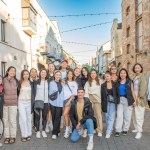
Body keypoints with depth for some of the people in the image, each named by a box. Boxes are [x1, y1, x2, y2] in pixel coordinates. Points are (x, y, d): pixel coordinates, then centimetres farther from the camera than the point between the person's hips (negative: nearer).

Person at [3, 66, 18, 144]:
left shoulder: (16, 81, 3)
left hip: (13, 103, 1)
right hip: (4, 103, 0)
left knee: (12, 120, 4)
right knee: (6, 120, 8)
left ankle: (13, 136, 17)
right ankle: (7, 136, 20)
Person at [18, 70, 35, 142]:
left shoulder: (31, 83, 5)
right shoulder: (19, 83, 0)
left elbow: (33, 93, 7)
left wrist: (33, 102, 1)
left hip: (29, 102, 2)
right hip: (21, 102, -1)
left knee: (29, 118, 8)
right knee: (23, 119, -5)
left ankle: (28, 134, 20)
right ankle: (24, 135, 6)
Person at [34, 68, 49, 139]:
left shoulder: (48, 82, 8)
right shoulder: (36, 81, 2)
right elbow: (34, 91, 2)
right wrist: (33, 101, -6)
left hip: (45, 102, 2)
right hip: (38, 101, -1)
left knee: (44, 116, 7)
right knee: (37, 116, 2)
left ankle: (43, 131, 20)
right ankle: (38, 131, 14)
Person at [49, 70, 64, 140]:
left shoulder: (62, 84, 11)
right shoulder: (51, 83, 3)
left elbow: (63, 92, 11)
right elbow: (49, 92, 4)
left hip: (60, 102, 1)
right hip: (53, 102, -1)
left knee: (58, 117, -5)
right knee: (53, 117, 6)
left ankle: (54, 133, -1)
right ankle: (57, 131, 21)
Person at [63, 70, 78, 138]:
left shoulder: (74, 83, 5)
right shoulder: (64, 82, 14)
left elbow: (74, 94, -2)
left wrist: (69, 101, -11)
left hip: (70, 99, -4)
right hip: (64, 99, 4)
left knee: (65, 114, -18)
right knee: (66, 115, 7)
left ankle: (67, 129, -7)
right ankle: (69, 128, 23)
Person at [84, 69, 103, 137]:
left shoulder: (99, 81, 7)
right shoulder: (88, 82, 9)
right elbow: (86, 92, 4)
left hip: (98, 99, -1)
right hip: (90, 99, 1)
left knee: (98, 114, -6)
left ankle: (99, 131, -2)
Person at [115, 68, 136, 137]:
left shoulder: (129, 81, 1)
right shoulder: (118, 82, 7)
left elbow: (132, 91, 0)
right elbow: (116, 92, 6)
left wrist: (135, 100, -6)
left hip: (128, 100, -1)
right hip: (120, 100, 2)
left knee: (127, 116, 5)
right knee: (119, 115, -2)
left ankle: (125, 129, 19)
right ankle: (118, 130, 2)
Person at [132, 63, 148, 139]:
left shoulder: (142, 76, -7)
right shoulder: (135, 77, 14)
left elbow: (143, 87, -15)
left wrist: (139, 97, -18)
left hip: (140, 98, -7)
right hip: (134, 97, 7)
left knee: (139, 115, -7)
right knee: (135, 114, 12)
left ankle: (139, 131, -1)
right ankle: (137, 128, 24)